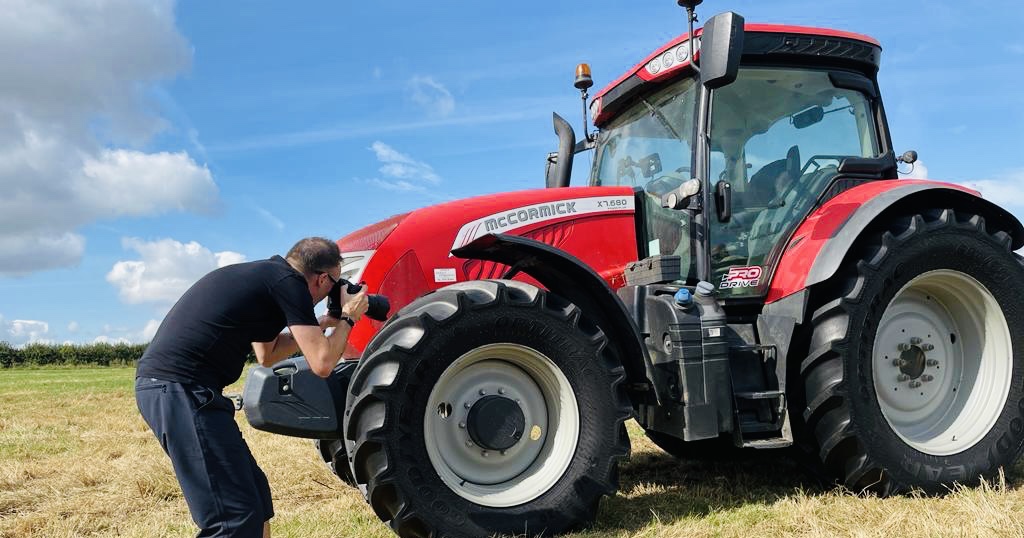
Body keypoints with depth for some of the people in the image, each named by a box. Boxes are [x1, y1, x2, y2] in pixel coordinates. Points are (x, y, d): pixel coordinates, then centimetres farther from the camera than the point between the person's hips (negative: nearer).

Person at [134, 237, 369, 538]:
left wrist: (322, 324, 29)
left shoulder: (262, 276, 20)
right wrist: (348, 318, 7)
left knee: (254, 493, 16)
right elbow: (321, 363, -9)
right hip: (180, 388, -10)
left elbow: (266, 354, 33)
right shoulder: (288, 282, -7)